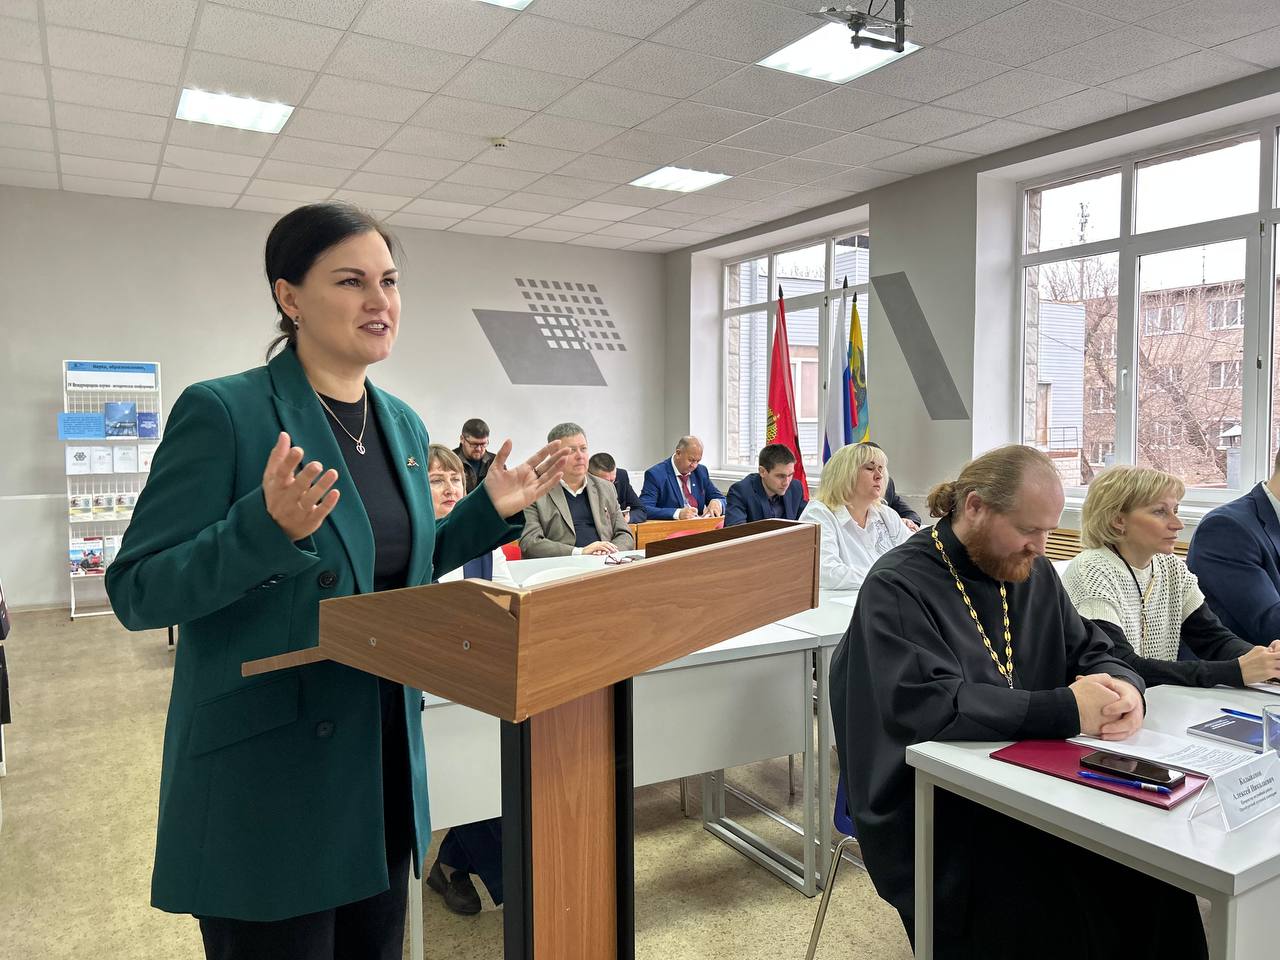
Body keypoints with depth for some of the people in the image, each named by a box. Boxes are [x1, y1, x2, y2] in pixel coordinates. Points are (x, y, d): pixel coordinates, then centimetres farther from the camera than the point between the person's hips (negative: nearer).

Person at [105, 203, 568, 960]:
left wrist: (489, 511, 3)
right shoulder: (222, 412, -14)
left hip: (384, 767, 7)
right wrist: (268, 527, -30)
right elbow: (135, 591, -14)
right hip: (267, 776, -6)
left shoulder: (404, 424, 7)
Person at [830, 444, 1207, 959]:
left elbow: (1089, 650, 12)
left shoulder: (1032, 572, 8)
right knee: (1058, 919, -23)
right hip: (930, 810, -6)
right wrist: (1064, 710, -27)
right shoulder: (897, 587, -15)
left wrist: (1122, 685, -13)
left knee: (1153, 884, -12)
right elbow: (928, 705, -25)